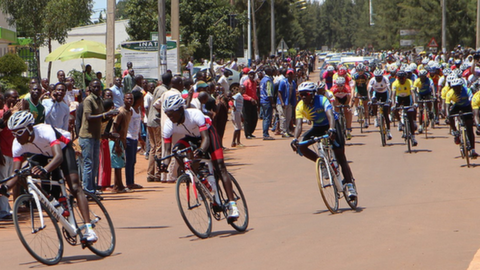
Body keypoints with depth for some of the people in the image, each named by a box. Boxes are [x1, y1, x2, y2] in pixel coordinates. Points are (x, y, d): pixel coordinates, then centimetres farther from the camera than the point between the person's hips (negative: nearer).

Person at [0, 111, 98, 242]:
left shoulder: (45, 131, -41)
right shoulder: (18, 145, -27)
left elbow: (59, 157, -54)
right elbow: (16, 174, -29)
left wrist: (44, 169, -73)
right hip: (44, 155, 7)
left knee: (75, 187, -21)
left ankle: (89, 229, -29)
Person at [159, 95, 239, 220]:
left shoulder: (195, 115, -37)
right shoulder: (169, 125, -26)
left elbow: (205, 138, -42)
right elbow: (167, 149, -24)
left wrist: (201, 150, -63)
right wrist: (164, 163, -43)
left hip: (207, 132, -4)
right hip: (191, 138, 4)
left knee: (220, 167, -17)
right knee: (176, 149, -27)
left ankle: (232, 205, -19)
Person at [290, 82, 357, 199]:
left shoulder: (322, 100, -28)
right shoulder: (300, 107, -16)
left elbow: (330, 115, -43)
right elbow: (299, 124, -25)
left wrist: (331, 130, -62)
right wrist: (295, 139, -43)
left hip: (331, 126, -5)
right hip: (318, 127, 5)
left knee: (340, 155, -14)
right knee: (301, 146, -18)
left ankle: (349, 185, -13)